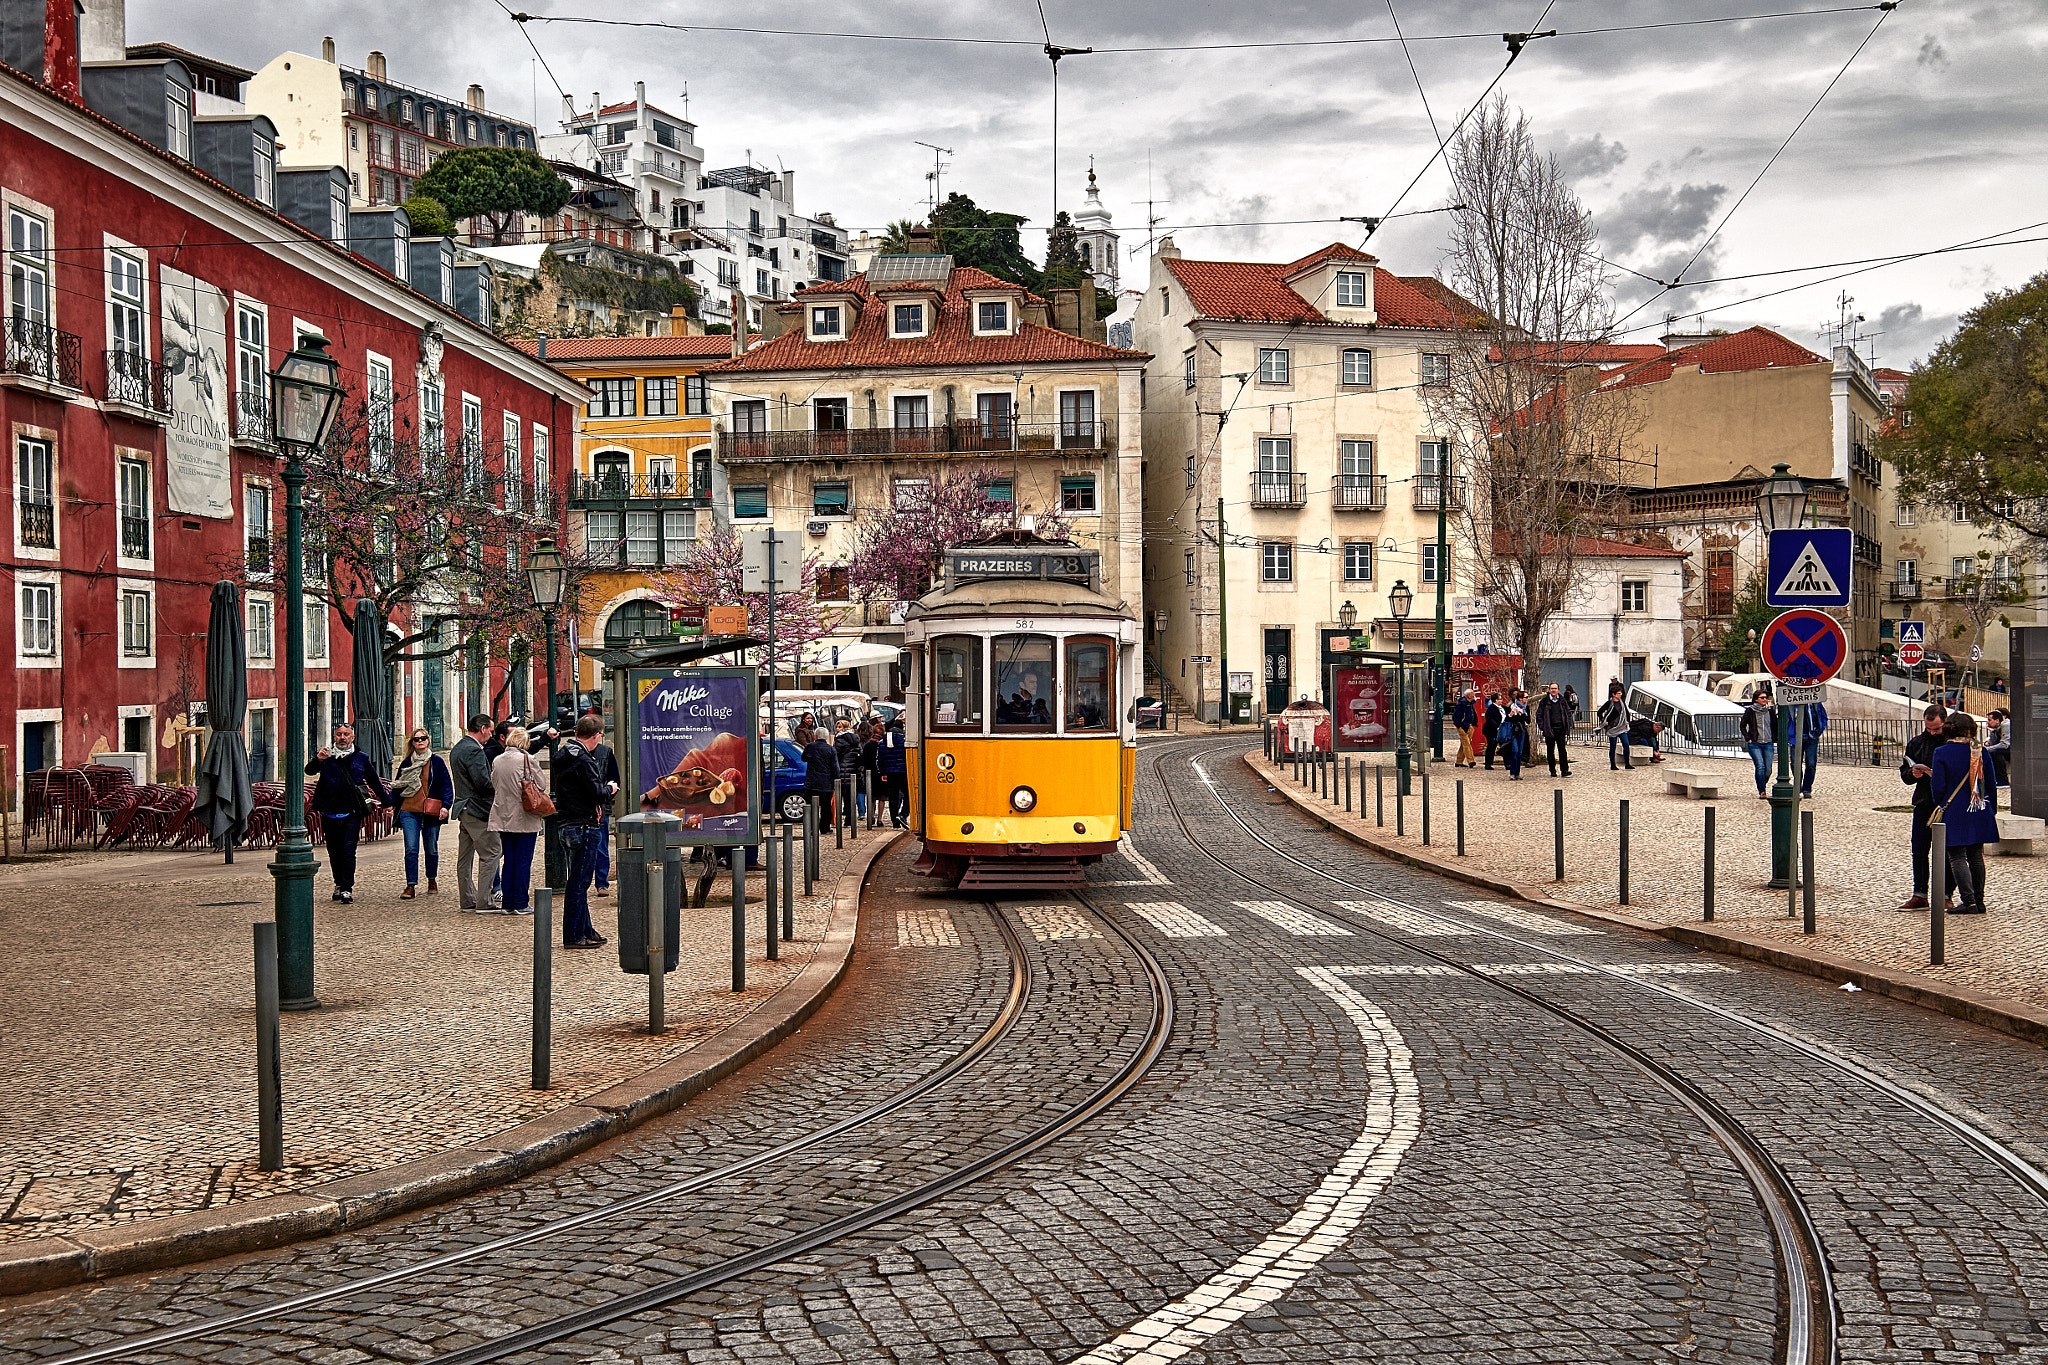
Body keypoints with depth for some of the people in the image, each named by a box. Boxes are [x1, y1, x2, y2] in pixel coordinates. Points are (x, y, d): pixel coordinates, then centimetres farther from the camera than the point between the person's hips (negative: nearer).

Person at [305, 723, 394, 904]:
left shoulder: (361, 758, 10)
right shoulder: (326, 756, 7)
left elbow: (374, 782, 20)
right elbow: (309, 770, -9)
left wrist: (387, 801, 24)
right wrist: (317, 760, -30)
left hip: (351, 814, -1)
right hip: (329, 813, 1)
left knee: (348, 851, -10)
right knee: (334, 853, 9)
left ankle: (347, 889, -10)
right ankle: (339, 884, 24)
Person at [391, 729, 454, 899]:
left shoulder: (436, 762, 1)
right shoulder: (406, 763, 8)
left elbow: (447, 785, 0)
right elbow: (397, 785, 14)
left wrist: (446, 806, -11)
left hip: (431, 813, -1)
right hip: (409, 812, 1)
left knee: (431, 850, 11)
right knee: (411, 850, -9)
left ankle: (432, 880, 32)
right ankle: (411, 886, -8)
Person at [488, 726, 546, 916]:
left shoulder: (496, 761, 2)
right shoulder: (527, 760, -12)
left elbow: (494, 786, 12)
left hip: (503, 818, 5)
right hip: (525, 819, -5)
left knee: (509, 860, 11)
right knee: (524, 861, 1)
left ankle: (508, 903, 12)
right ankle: (521, 904, 2)